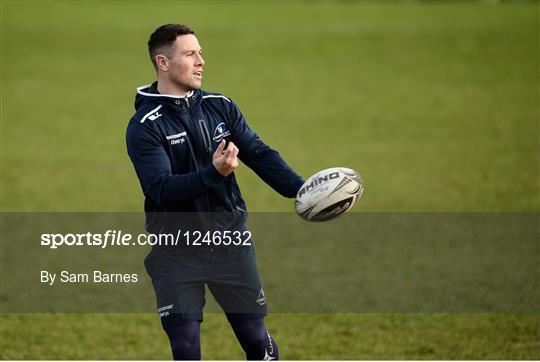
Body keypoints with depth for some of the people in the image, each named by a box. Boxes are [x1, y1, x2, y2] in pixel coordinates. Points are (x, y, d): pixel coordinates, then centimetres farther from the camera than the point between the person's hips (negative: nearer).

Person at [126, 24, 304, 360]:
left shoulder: (221, 107, 4)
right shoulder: (144, 127, -12)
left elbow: (260, 154, -3)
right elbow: (162, 189, -23)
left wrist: (301, 190, -19)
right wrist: (214, 173, -38)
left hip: (230, 241, 4)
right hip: (176, 252, -3)